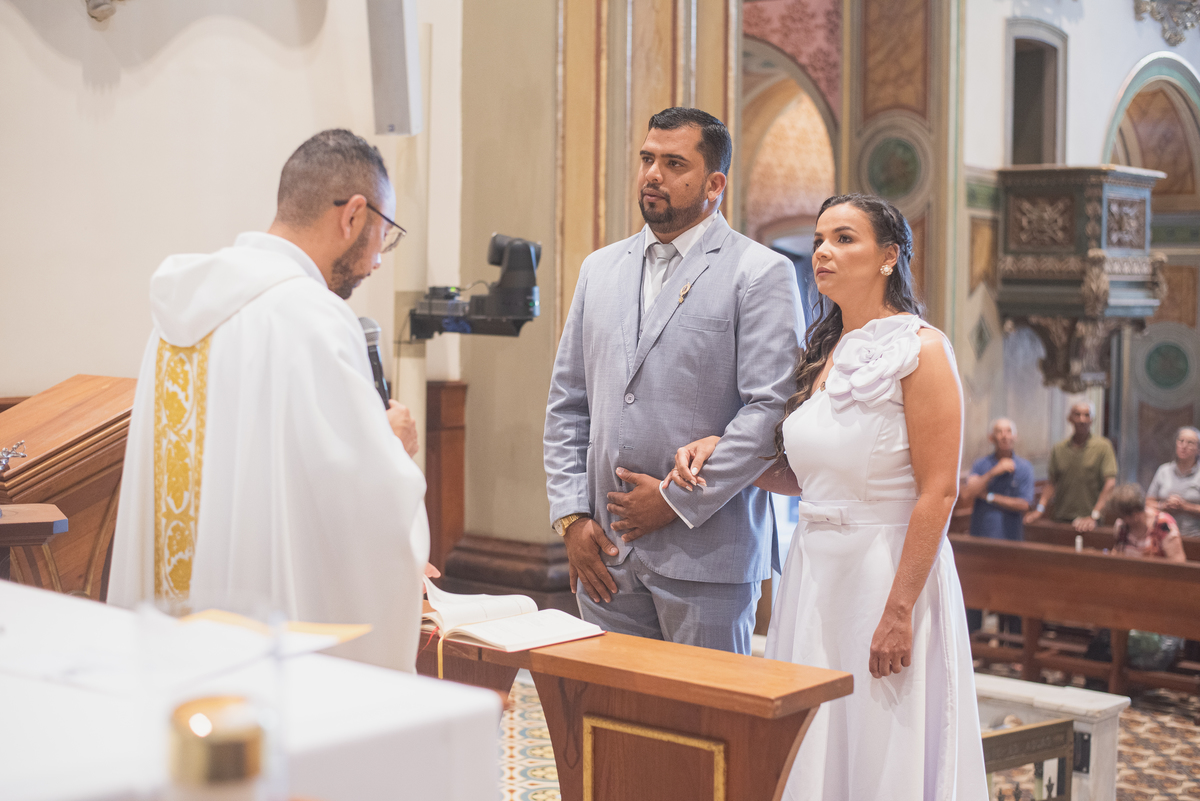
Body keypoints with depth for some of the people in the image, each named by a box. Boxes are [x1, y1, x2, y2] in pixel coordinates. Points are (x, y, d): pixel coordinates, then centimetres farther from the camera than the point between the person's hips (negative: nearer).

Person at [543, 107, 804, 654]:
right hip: (605, 552, 5)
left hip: (705, 554, -5)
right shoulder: (600, 268, 15)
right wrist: (571, 516, 5)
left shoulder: (762, 274, -3)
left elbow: (771, 407, -12)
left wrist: (680, 501, -13)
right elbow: (566, 404, 15)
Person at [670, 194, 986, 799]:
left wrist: (899, 610, -19)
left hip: (890, 569, -7)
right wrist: (717, 453, 1)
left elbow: (938, 490, -15)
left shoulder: (920, 351, -10)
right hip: (813, 569, 7)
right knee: (815, 751, 11)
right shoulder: (821, 354, 11)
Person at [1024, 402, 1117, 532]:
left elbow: (1110, 483, -7)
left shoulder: (1103, 447, -1)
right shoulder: (1058, 449, 11)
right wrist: (1039, 510, -3)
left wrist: (1094, 516, -15)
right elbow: (1051, 483, 13)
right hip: (1060, 519, 3)